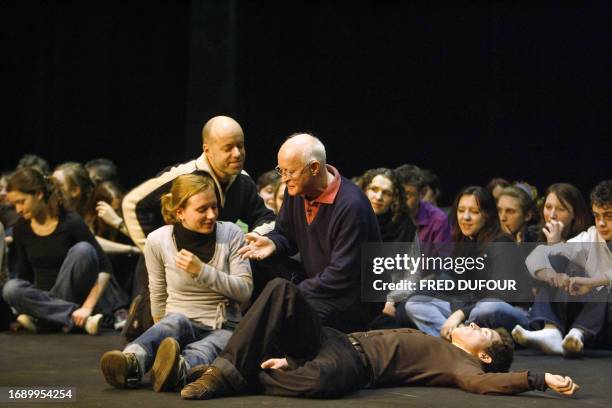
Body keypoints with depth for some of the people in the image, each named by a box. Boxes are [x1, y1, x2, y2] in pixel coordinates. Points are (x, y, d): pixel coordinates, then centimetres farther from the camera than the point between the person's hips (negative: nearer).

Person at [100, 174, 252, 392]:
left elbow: (245, 290, -5)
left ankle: (179, 369, -72)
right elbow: (158, 296, 12)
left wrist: (202, 271, -15)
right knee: (175, 321, -37)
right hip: (179, 325, 0)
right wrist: (164, 332, 14)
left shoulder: (231, 234, -1)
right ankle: (130, 363, -68)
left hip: (223, 327, 0)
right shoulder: (158, 240, -1)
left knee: (205, 349, -36)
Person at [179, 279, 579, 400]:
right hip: (334, 340, 8)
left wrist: (542, 379, -27)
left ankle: (243, 378, -18)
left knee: (317, 379, -44)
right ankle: (227, 368, -20)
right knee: (282, 290, -14)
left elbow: (485, 382, -16)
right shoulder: (431, 343, 32)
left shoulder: (459, 363, 6)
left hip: (352, 364, -8)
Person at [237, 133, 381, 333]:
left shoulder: (351, 206, -23)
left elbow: (341, 276, -24)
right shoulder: (296, 191, 1)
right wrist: (271, 243, -10)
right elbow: (285, 234, 15)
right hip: (317, 284, 8)